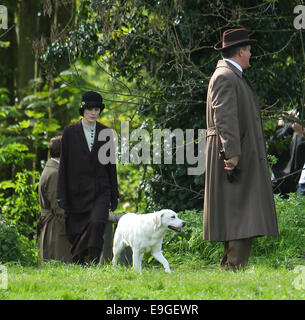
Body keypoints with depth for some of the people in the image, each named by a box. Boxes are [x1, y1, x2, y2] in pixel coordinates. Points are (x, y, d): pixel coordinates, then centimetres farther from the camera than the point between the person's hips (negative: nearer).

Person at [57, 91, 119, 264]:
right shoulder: (70, 132, 2)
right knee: (76, 231, 0)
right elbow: (63, 163, 2)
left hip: (100, 190, 0)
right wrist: (62, 194, -3)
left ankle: (93, 264, -19)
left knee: (97, 223, -21)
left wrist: (114, 195, 10)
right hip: (77, 190, 0)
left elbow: (111, 164, 12)